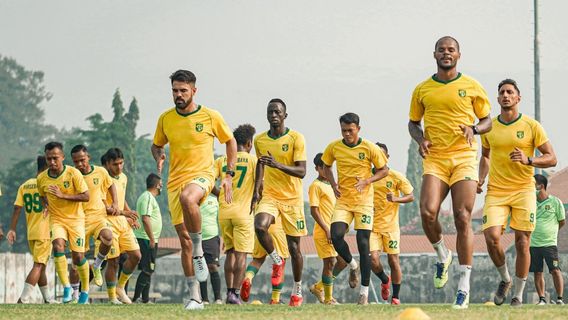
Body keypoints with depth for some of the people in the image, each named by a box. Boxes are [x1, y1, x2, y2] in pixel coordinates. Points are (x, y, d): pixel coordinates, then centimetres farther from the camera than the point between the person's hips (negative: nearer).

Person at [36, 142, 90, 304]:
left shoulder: (73, 173, -14)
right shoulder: (41, 178, -3)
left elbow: (86, 196, -14)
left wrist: (63, 195, -24)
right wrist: (46, 206, -5)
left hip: (75, 218, -2)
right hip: (56, 219, 2)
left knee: (78, 256, -5)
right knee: (58, 245, -26)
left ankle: (85, 289, 20)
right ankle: (66, 287, -23)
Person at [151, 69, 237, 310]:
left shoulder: (210, 116, -2)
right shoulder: (165, 119, 6)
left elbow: (230, 141, 11)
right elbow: (156, 145, 21)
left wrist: (229, 175, 4)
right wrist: (159, 156, -3)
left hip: (202, 176, -4)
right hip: (175, 181, 4)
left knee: (187, 198, -40)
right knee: (184, 240, 1)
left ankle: (199, 252, -21)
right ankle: (195, 297, 9)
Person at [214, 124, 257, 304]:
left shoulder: (221, 160, 8)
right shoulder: (253, 160, -1)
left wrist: (220, 195, 11)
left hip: (224, 212, 4)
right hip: (243, 210, -4)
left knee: (230, 253, 14)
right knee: (241, 254, -3)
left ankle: (229, 292, 10)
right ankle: (235, 293, -12)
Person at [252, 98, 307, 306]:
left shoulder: (296, 138, -8)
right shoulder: (260, 140, 6)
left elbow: (301, 171, -15)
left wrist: (278, 165, -29)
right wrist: (256, 190, 11)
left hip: (292, 198, -2)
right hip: (269, 195, 2)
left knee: (294, 247, 3)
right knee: (259, 227, -28)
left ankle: (298, 290, 21)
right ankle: (277, 262, -1)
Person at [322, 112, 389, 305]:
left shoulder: (369, 148, -8)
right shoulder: (334, 147, 0)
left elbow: (384, 170, 0)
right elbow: (326, 167, 18)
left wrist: (366, 181, -17)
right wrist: (333, 184, 0)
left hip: (363, 201, -3)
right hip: (343, 200, 3)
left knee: (363, 244, -6)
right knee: (336, 236, -18)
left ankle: (364, 292, 1)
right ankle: (352, 265, 14)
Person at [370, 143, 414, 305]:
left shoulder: (396, 176, -3)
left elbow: (411, 196, -1)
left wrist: (396, 199, -20)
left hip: (390, 226, -2)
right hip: (373, 225, 2)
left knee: (393, 260, -1)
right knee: (373, 259, -12)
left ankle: (395, 297, 12)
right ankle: (385, 280, 21)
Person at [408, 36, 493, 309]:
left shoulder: (472, 87, 5)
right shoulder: (422, 90, 9)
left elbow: (488, 121, 11)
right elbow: (413, 122, 20)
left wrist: (474, 128, -11)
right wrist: (420, 140, -1)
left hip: (464, 158, -1)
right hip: (434, 158, 1)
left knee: (462, 219, -7)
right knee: (428, 212, -20)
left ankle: (464, 288, -2)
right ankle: (442, 254, 13)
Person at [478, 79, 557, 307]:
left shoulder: (531, 126, -2)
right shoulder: (489, 127, 7)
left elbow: (551, 159, -1)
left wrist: (528, 160, -18)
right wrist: (480, 179, 7)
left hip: (523, 190, -2)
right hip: (496, 191, 2)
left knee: (522, 243, -3)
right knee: (492, 237, -16)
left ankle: (518, 295, 10)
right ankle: (505, 279, 10)